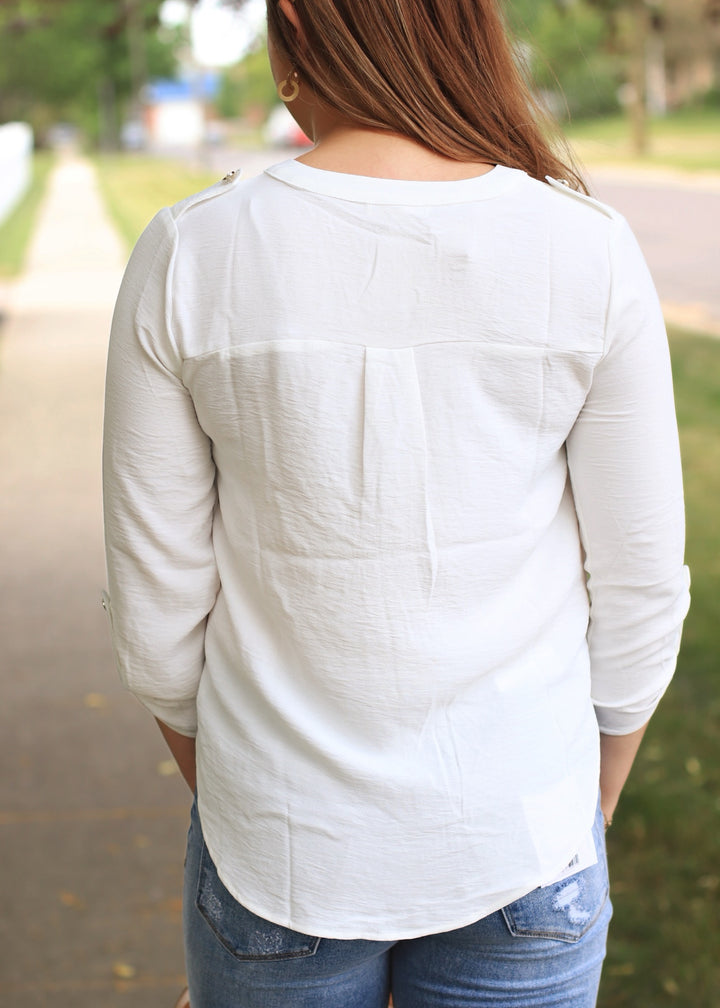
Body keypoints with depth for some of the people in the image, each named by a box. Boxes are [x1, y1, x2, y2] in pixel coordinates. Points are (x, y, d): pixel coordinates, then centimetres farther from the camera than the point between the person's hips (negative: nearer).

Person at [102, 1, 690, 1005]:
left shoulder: (187, 256, -14)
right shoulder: (589, 252, -13)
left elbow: (159, 612, -7)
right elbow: (639, 596, -6)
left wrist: (225, 801, 11)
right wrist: (586, 819, 10)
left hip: (283, 850, 0)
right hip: (518, 849, 1)